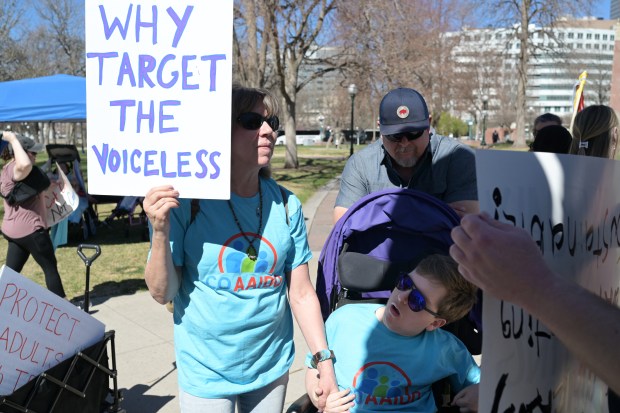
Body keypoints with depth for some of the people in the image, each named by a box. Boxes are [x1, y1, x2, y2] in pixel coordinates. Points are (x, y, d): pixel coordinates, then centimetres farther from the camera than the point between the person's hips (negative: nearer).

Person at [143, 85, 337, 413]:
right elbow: (163, 293, -10)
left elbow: (301, 294, -1)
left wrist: (324, 361, -2)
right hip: (206, 374, -3)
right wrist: (160, 232, -25)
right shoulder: (187, 201, -16)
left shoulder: (287, 205, -7)